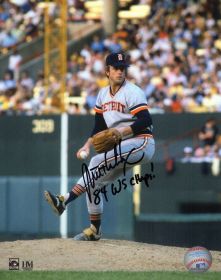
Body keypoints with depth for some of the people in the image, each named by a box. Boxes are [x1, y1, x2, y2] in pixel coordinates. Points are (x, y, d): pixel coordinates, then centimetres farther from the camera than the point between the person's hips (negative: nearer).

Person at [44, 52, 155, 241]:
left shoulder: (132, 92, -10)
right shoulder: (103, 94, 14)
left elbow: (146, 121, -21)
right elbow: (99, 126, 19)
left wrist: (122, 131, -29)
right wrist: (88, 145, 4)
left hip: (142, 142, -8)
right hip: (123, 149, 8)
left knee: (98, 161, -26)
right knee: (93, 183, 2)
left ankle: (66, 200, -30)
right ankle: (94, 230, 13)